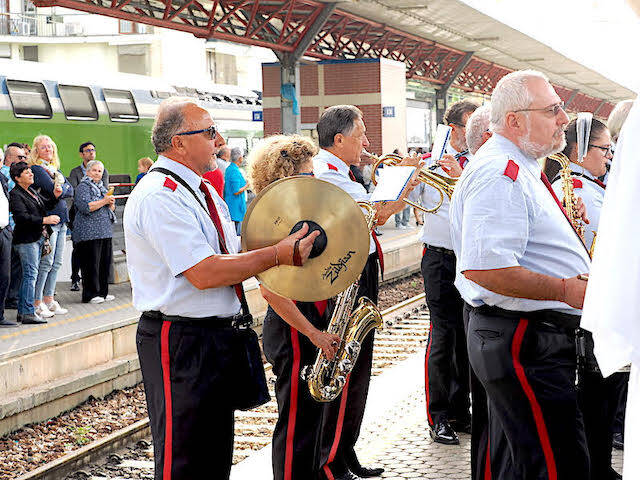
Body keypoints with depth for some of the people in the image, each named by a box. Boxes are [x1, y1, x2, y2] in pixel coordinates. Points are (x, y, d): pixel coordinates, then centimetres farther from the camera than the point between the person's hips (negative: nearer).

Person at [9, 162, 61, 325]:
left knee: (29, 275, 11)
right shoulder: (15, 194, -11)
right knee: (31, 274, -10)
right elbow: (22, 217, -22)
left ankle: (23, 311, 17)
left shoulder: (32, 190, 15)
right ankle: (28, 313, -8)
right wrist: (45, 220, -22)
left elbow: (45, 205, 28)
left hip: (38, 238, 9)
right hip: (26, 239, -9)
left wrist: (55, 196, 9)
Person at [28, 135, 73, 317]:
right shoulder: (37, 169, -7)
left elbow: (70, 191, 9)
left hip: (61, 220, 8)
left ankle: (48, 299, 17)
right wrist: (65, 188, -2)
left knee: (57, 262, 10)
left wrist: (60, 189, -8)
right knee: (46, 262, -8)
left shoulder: (56, 169, 19)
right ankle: (37, 302, -2)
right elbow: (53, 191, -18)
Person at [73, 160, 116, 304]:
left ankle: (102, 292, 17)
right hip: (89, 232, -8)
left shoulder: (102, 187, 21)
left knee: (105, 261, 9)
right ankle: (90, 295, -1)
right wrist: (104, 201, -14)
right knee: (92, 264, -7)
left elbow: (112, 209, 23)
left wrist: (111, 203, 0)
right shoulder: (83, 187, -4)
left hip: (105, 231, 8)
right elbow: (85, 207, -19)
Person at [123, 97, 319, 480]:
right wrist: (278, 254, -19)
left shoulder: (204, 190, 15)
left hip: (221, 335, 10)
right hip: (182, 343, -10)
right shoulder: (158, 196, -18)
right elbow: (205, 273, -25)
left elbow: (230, 260, 19)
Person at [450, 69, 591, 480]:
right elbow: (484, 268, -29)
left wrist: (566, 221, 16)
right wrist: (565, 289, -23)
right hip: (526, 346, -11)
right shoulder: (499, 173, -18)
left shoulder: (520, 168, 18)